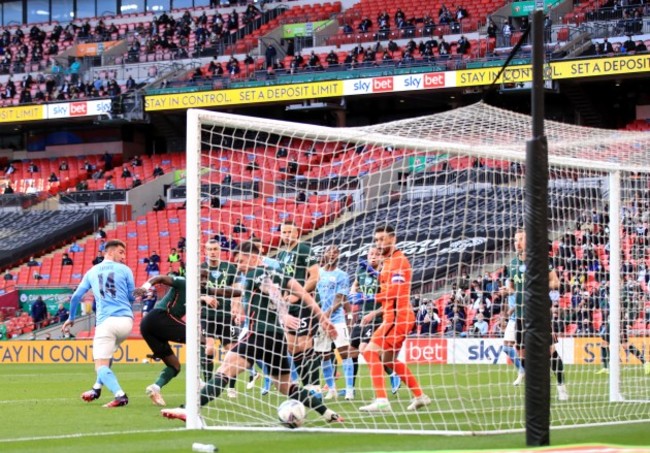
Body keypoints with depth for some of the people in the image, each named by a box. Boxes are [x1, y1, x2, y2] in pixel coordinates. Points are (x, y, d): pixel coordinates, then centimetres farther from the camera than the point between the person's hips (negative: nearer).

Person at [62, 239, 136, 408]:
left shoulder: (92, 272, 15)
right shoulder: (124, 270, 9)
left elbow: (76, 297, 19)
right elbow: (132, 297, 11)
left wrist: (71, 318, 33)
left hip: (106, 322, -2)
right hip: (126, 321, 2)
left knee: (101, 365, -7)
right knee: (107, 354, 28)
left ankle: (120, 395, -29)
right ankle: (97, 389, 27)